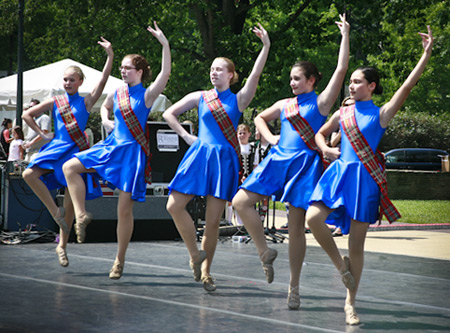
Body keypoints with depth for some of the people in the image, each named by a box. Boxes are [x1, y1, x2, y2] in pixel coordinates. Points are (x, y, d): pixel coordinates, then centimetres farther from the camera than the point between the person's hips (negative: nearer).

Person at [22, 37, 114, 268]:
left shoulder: (86, 102, 3)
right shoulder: (55, 102, 8)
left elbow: (103, 81, -9)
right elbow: (27, 115, 14)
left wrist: (110, 56, -19)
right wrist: (42, 134, 5)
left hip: (77, 152, -2)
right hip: (56, 148, 2)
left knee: (70, 201, -1)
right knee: (29, 174, -24)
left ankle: (62, 245, 11)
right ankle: (55, 212, -11)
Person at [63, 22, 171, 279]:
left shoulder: (147, 95, -7)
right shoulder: (117, 93, 10)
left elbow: (165, 74, -24)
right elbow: (105, 107, 33)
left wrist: (165, 44, -32)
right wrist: (106, 121, 11)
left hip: (133, 152, -6)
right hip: (112, 146, 6)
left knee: (125, 209, -4)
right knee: (70, 167, -12)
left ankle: (120, 260, 9)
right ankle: (82, 215, -5)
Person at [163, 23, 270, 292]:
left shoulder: (238, 100, 5)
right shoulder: (199, 97, 9)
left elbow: (255, 76, -9)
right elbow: (169, 114, 16)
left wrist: (266, 47, -19)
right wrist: (186, 136, 5)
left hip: (224, 159, -2)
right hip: (200, 155, 2)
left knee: (213, 220, -1)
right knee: (175, 205, -10)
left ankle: (205, 272, 11)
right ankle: (196, 254, 6)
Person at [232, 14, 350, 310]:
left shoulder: (321, 102, 2)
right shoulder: (284, 104, 16)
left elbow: (341, 69, -7)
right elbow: (260, 118, 32)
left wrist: (345, 35, -7)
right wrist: (270, 138, 14)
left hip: (304, 164, -5)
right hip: (278, 160, 5)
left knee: (297, 227, -4)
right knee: (241, 201, -11)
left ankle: (294, 288, 8)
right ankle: (265, 252, 6)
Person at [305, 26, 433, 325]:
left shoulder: (381, 114, 0)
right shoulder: (343, 113, 11)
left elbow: (407, 87, -11)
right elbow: (320, 133, 26)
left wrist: (427, 54, -19)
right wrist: (326, 149, 3)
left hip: (365, 178, -3)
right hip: (340, 172, 3)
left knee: (357, 243, 1)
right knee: (313, 217, -22)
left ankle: (351, 303, 15)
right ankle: (340, 264, 4)